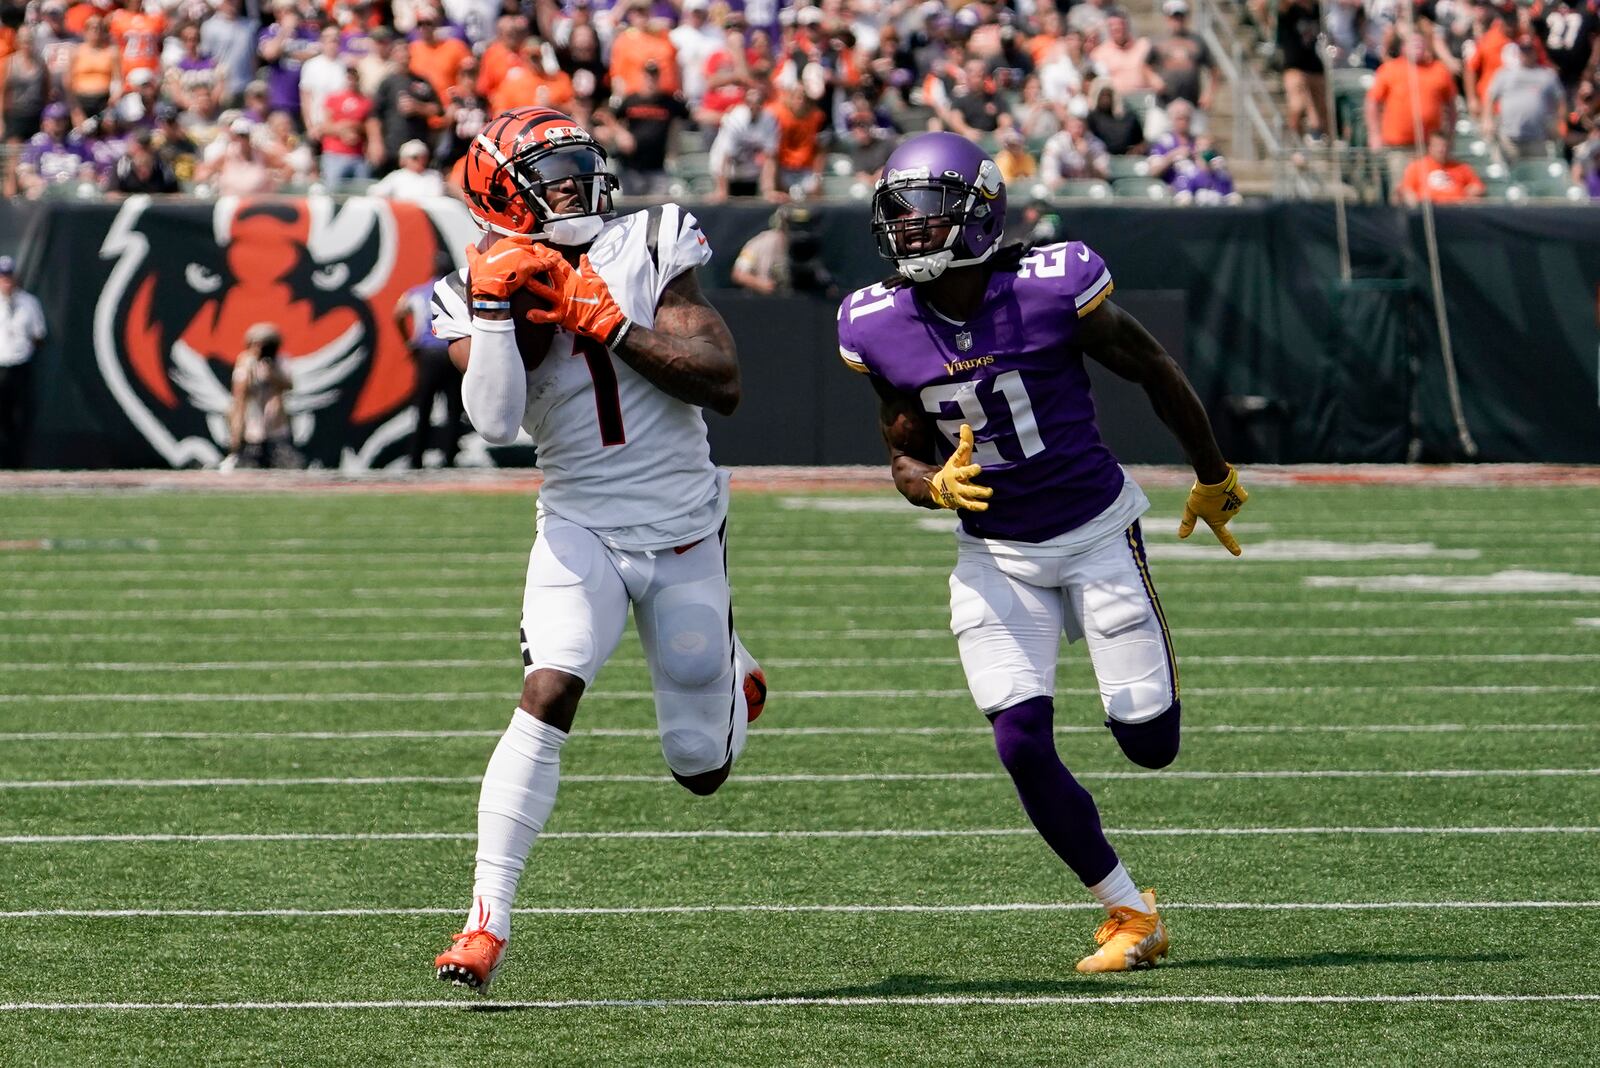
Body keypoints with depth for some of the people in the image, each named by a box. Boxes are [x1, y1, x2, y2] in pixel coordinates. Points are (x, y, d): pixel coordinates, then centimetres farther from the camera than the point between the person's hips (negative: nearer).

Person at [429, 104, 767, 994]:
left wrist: (608, 324, -20)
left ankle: (732, 674, 47)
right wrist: (499, 311, -28)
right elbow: (495, 422, -22)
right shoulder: (482, 298, -5)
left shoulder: (650, 253, -6)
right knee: (549, 695, -26)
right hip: (583, 528, -1)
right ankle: (488, 921, -24)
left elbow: (725, 385, -15)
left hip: (685, 532, 1)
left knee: (701, 770, 9)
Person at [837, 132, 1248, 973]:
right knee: (1023, 746, -11)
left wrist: (1214, 479, 9)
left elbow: (1155, 373, -3)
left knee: (1150, 744, -2)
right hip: (994, 555, 3)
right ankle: (1129, 913, 7)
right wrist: (936, 485, -20)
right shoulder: (879, 326, -8)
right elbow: (903, 456, 4)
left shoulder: (1053, 287, -19)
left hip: (1095, 532, -2)